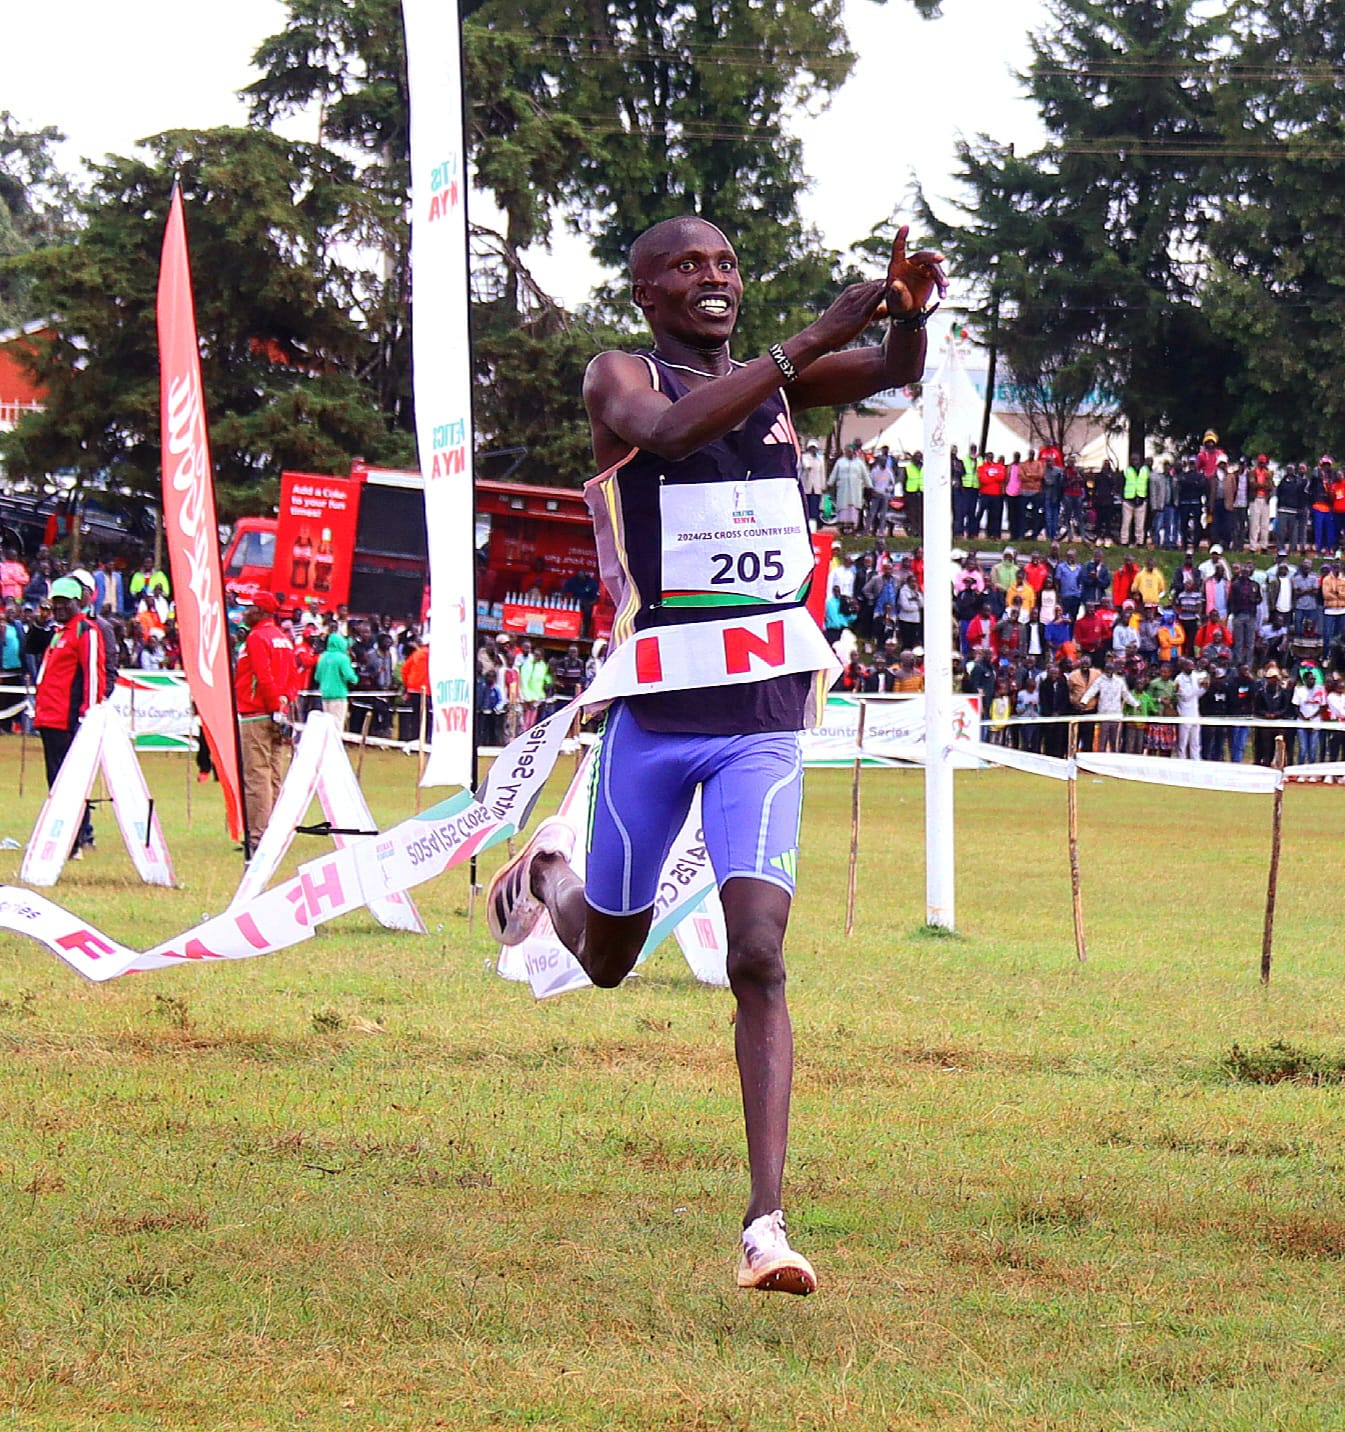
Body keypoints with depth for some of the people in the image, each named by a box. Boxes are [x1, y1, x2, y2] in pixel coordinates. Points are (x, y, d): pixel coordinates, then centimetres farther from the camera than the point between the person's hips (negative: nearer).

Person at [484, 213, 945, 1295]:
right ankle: (549, 877, 53)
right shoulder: (620, 379, -4)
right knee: (608, 962, 16)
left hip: (764, 720, 1)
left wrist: (909, 314, -30)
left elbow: (893, 373, -7)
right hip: (655, 711, -1)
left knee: (759, 958, -14)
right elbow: (672, 431, -27)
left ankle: (767, 1225, -18)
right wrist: (813, 340, -33)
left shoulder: (776, 380, 9)